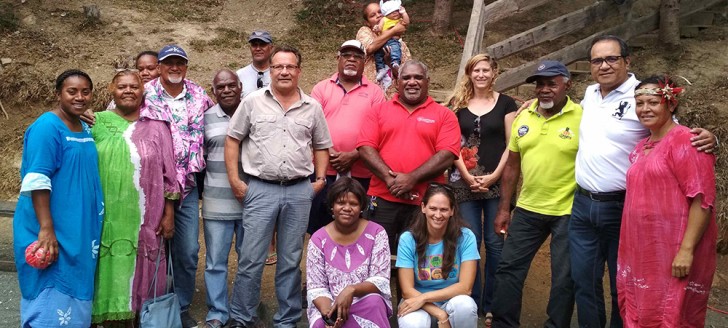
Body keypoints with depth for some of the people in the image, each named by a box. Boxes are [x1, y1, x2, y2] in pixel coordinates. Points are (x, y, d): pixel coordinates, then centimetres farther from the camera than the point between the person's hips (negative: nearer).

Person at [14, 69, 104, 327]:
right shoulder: (47, 126, -14)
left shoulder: (86, 129, 10)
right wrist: (46, 229, -25)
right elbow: (36, 181, -20)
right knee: (51, 305, -3)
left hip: (79, 231, 8)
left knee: (73, 293, 16)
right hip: (52, 232, -8)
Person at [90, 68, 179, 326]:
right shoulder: (98, 123, 5)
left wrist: (169, 214, 0)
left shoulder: (156, 128, 4)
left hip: (143, 217, 0)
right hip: (108, 216, 0)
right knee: (110, 267, 5)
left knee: (137, 270, 7)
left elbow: (168, 173, 3)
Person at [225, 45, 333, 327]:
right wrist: (234, 180, -2)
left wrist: (320, 180, 5)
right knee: (251, 260, 1)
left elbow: (321, 146, 16)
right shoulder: (253, 102, 2)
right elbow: (232, 140, 5)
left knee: (291, 260, 11)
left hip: (300, 191, 2)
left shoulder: (312, 107, 8)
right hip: (260, 189, -2)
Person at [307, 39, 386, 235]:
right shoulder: (321, 88, 10)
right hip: (323, 171, 1)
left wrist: (354, 156, -15)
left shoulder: (374, 92, 7)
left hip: (360, 174, -1)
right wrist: (329, 152, -13)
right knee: (318, 227, 7)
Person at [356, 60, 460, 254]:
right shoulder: (379, 111, 12)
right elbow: (365, 148, 1)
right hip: (382, 200, 1)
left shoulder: (444, 115, 7)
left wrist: (412, 178, -14)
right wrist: (389, 178, -12)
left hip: (424, 203, -1)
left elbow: (448, 155, -5)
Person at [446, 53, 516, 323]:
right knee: (469, 243, 2)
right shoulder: (458, 104, 9)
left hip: (498, 182, -1)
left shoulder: (505, 103, 6)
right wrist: (467, 176, -6)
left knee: (495, 243, 2)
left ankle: (491, 306, 12)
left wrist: (494, 176, -8)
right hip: (464, 183, 1)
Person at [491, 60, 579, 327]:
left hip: (568, 213, -5)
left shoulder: (582, 118, -11)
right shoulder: (523, 117, 5)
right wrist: (504, 208, 9)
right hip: (527, 210, 5)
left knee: (564, 278, 8)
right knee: (508, 269, 10)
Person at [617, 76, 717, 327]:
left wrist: (687, 250, -22)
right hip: (641, 254, 8)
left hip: (674, 255, -8)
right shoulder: (641, 147, 14)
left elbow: (703, 199, -18)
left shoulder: (685, 141, -11)